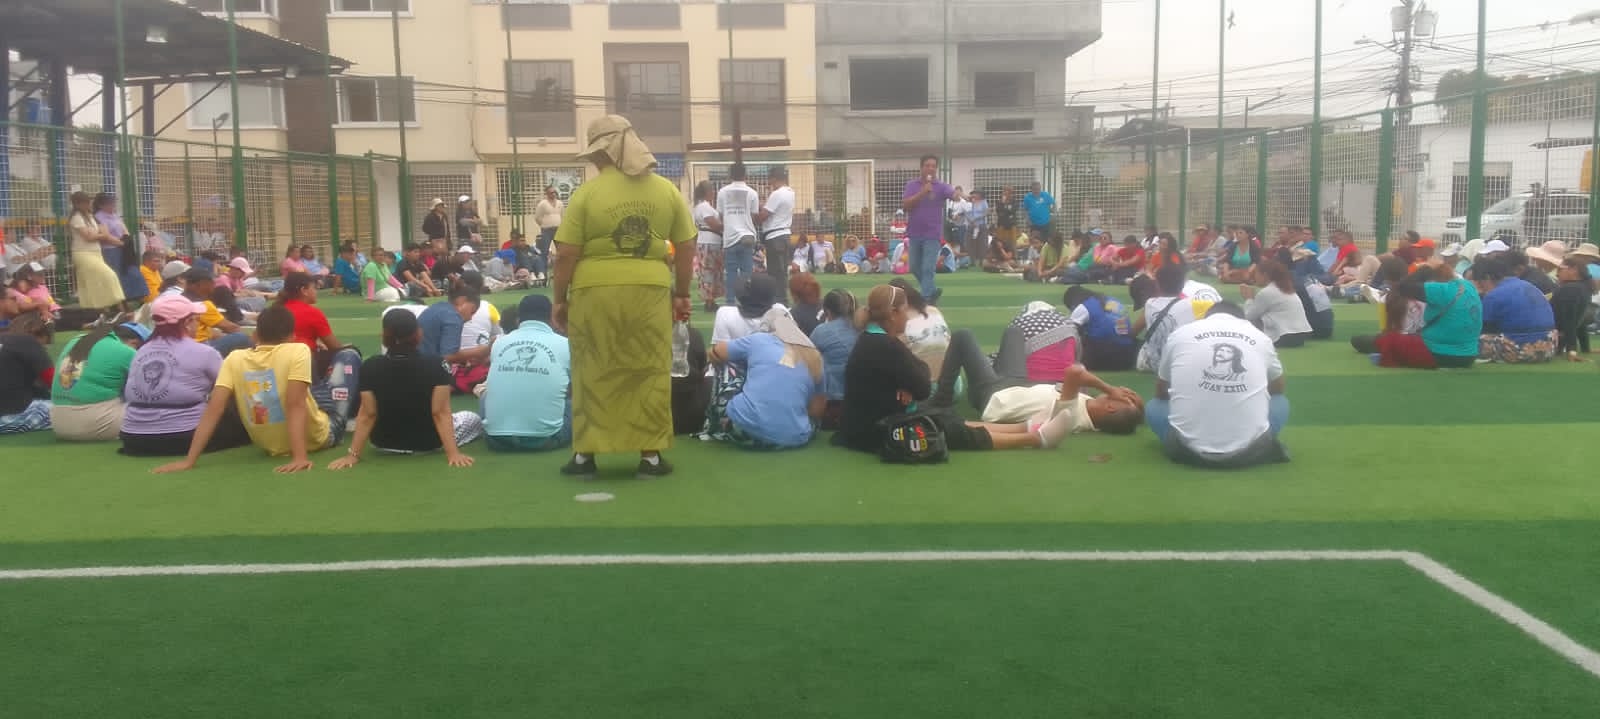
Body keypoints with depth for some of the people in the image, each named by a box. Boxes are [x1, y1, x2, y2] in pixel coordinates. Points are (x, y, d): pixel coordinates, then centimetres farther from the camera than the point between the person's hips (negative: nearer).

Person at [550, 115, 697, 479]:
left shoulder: (587, 192, -4)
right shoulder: (667, 190, 4)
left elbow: (566, 255, -4)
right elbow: (686, 247, 8)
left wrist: (559, 300, 7)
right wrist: (683, 294, 17)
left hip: (595, 292, -1)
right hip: (649, 291, 2)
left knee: (593, 373, 10)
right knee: (651, 374, 9)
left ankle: (585, 455, 17)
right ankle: (650, 456, 13)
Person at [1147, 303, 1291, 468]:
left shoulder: (1179, 335, 10)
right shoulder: (1261, 338, 12)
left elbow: (1161, 393, 26)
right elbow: (1277, 390, 32)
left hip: (1189, 450, -2)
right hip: (1249, 449, 2)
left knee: (1153, 408, 29)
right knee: (1281, 402, 31)